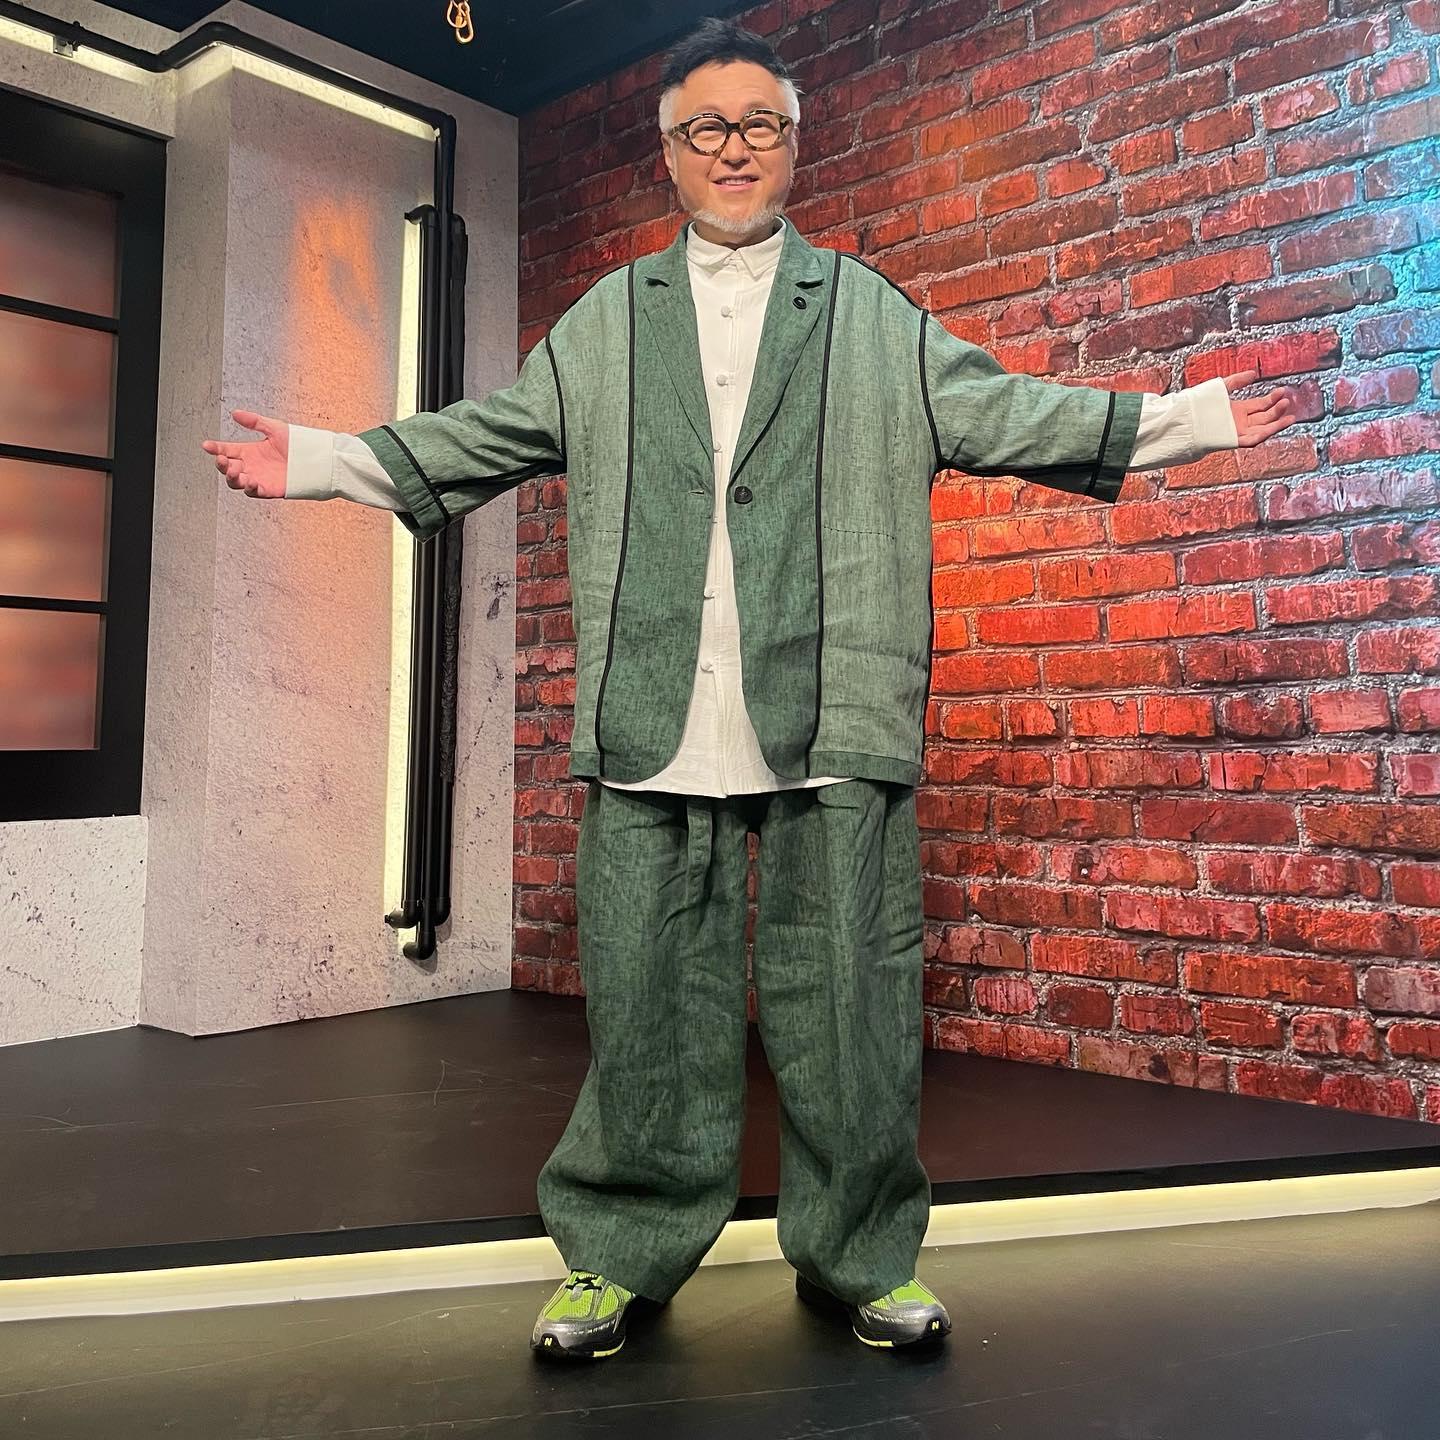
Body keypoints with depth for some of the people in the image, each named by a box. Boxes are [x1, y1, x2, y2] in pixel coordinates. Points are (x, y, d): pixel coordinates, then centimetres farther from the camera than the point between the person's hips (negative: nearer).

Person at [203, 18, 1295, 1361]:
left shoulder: (877, 317, 17)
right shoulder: (600, 326, 20)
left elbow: (1001, 415, 13)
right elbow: (488, 437, 20)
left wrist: (1185, 417, 8)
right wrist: (325, 460, 17)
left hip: (834, 718, -1)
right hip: (653, 724, 1)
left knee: (843, 994, 3)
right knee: (646, 996, 5)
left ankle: (858, 1255, 20)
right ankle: (626, 1251, 21)